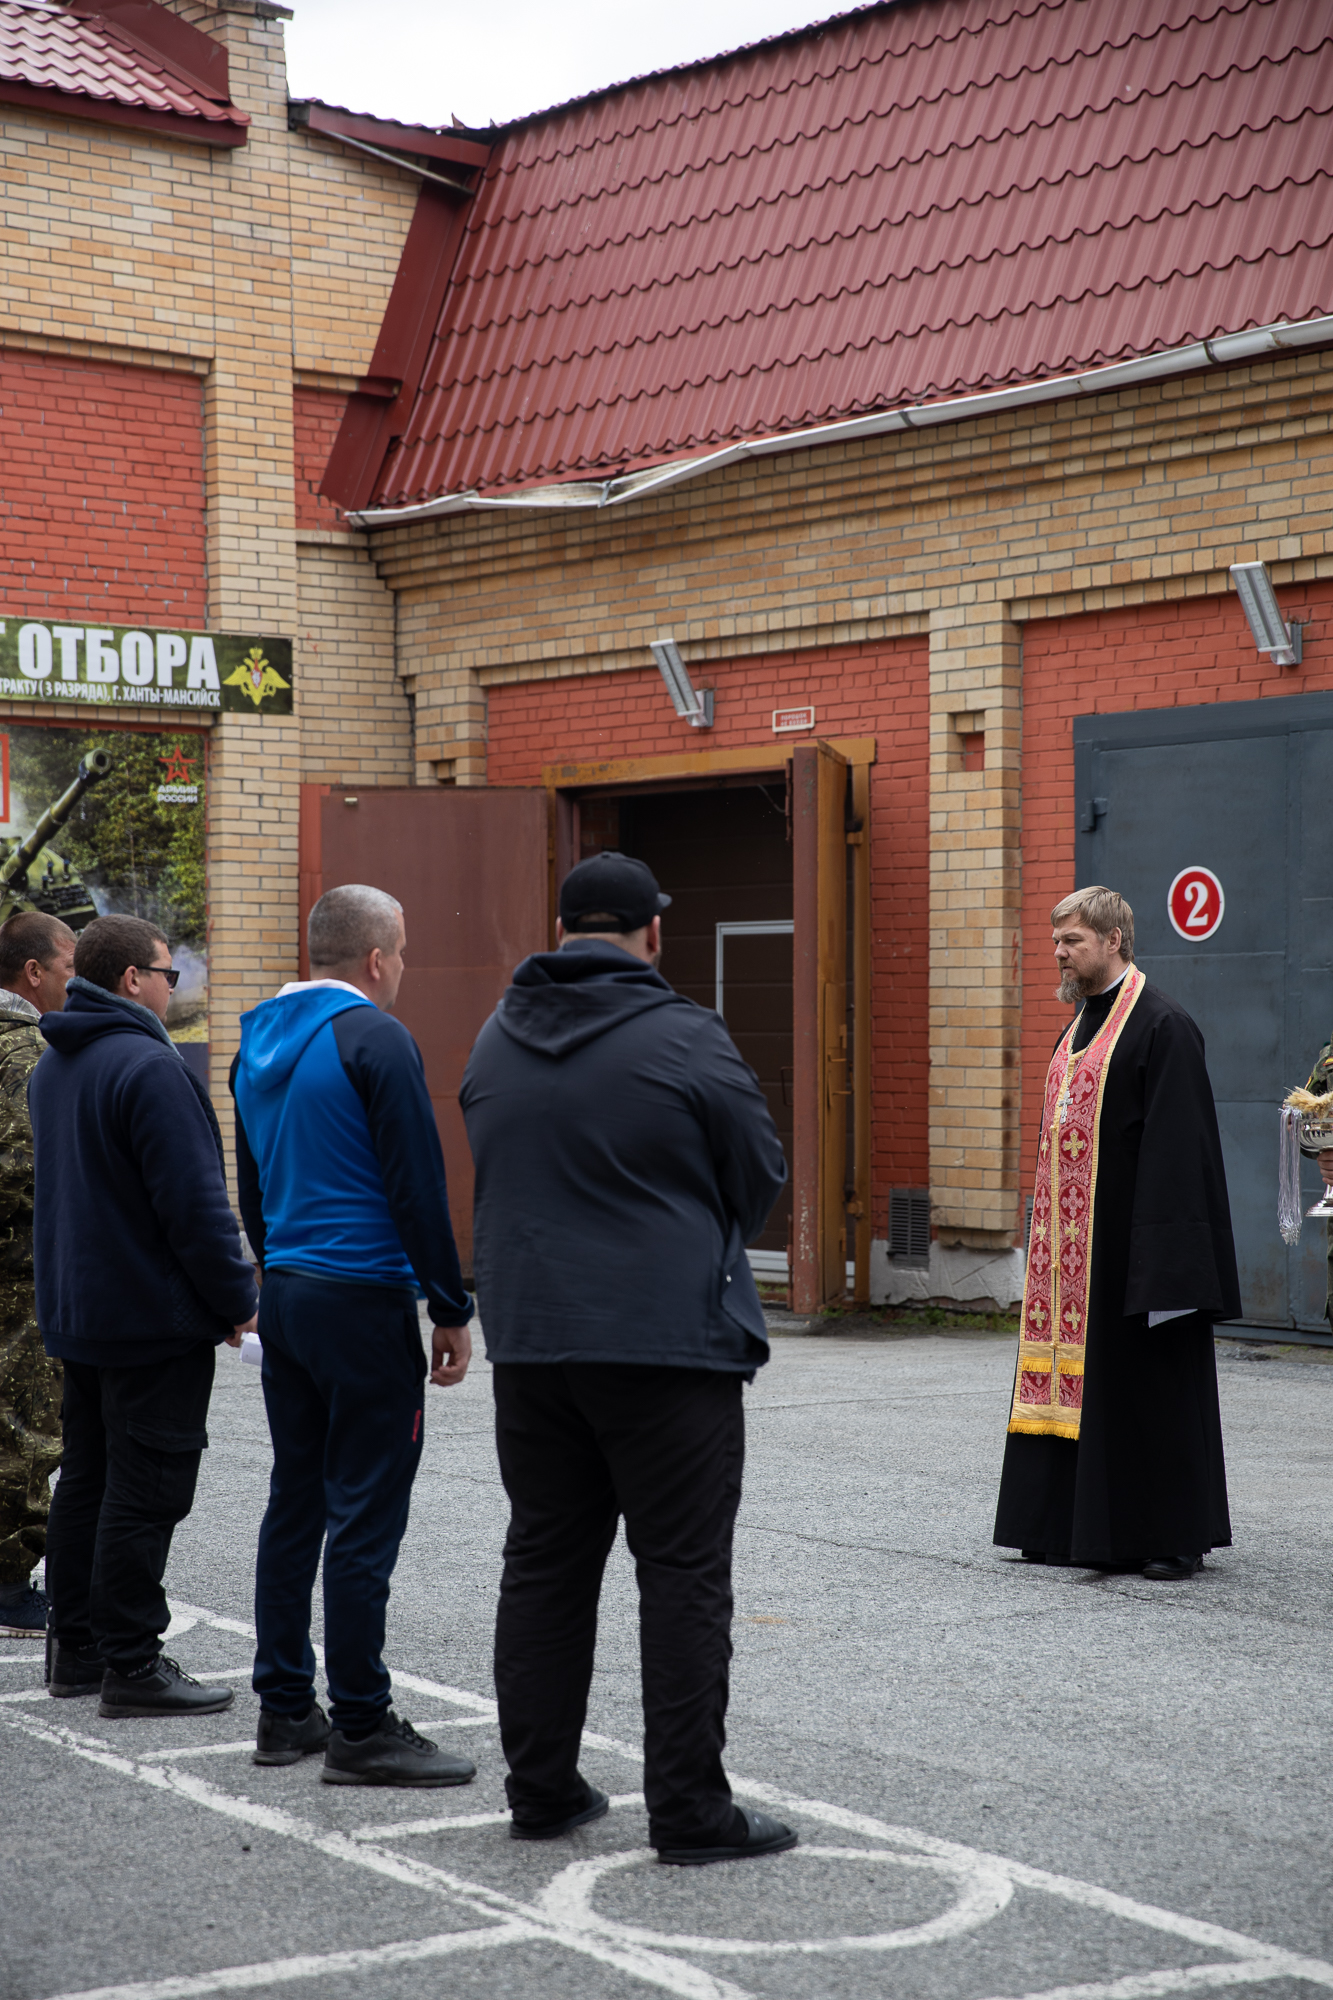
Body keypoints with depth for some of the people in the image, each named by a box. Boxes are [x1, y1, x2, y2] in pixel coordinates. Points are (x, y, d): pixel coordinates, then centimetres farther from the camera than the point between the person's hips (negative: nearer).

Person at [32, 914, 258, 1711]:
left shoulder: (54, 1067, 13)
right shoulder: (149, 1066, -19)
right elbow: (193, 1202, -22)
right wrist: (237, 1298, -12)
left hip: (76, 1310, 10)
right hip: (155, 1315, -10)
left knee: (88, 1479, 16)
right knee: (145, 1493, -5)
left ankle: (76, 1648, 22)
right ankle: (131, 1666, -2)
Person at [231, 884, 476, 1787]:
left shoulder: (259, 1041, 14)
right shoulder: (374, 1039, -12)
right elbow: (418, 1187, -14)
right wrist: (453, 1311, -9)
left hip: (285, 1297, 9)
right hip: (364, 1301, -8)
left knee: (295, 1501, 13)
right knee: (365, 1515, -5)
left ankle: (286, 1710, 18)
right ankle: (361, 1728, -1)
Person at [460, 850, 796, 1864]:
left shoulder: (498, 1039, 9)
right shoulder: (685, 1039, -9)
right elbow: (762, 1176, 0)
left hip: (529, 1340, 6)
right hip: (672, 1342, -6)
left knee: (544, 1566, 12)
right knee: (684, 1573, -2)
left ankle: (540, 1788, 17)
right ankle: (690, 1808, -1)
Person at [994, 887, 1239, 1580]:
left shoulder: (1163, 1027, -12)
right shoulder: (1080, 1027, 16)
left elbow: (1178, 1147, -17)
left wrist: (1164, 1257, -22)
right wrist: (1046, 1238, 17)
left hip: (1127, 1243, -8)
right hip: (1070, 1244, 8)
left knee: (1150, 1386, -2)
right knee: (1080, 1384, 10)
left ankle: (1172, 1536, 6)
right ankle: (1077, 1529, 17)